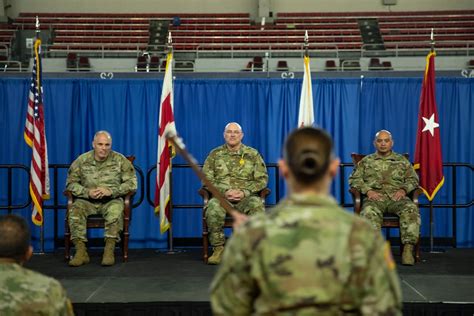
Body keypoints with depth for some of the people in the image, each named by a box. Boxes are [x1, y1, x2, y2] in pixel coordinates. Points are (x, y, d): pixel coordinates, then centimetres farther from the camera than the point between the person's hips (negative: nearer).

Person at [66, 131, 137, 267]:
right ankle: (81, 252, -28)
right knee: (75, 210, -30)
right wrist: (87, 192, -14)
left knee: (116, 210, -36)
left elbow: (132, 183, -5)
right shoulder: (82, 160, 3)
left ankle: (109, 251, -31)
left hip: (111, 200, -1)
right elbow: (71, 183, 4)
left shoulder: (120, 160, -1)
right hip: (87, 200, 2)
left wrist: (111, 191, -18)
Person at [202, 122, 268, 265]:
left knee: (257, 205, -35)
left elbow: (262, 179, 6)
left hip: (246, 197, 0)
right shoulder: (215, 154, 12)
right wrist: (224, 192, -10)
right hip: (221, 196, 0)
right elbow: (206, 178, 6)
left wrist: (244, 192, -10)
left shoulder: (253, 154, 11)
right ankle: (218, 248, -21)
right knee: (213, 207, -35)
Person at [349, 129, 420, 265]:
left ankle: (408, 248, -37)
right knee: (369, 212, -37)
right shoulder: (366, 161, 22)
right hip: (375, 197, -1)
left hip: (397, 197, 1)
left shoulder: (402, 161, 25)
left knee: (411, 209, -33)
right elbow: (354, 179, 13)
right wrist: (368, 190, -6)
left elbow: (413, 179, 19)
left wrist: (403, 189, -4)